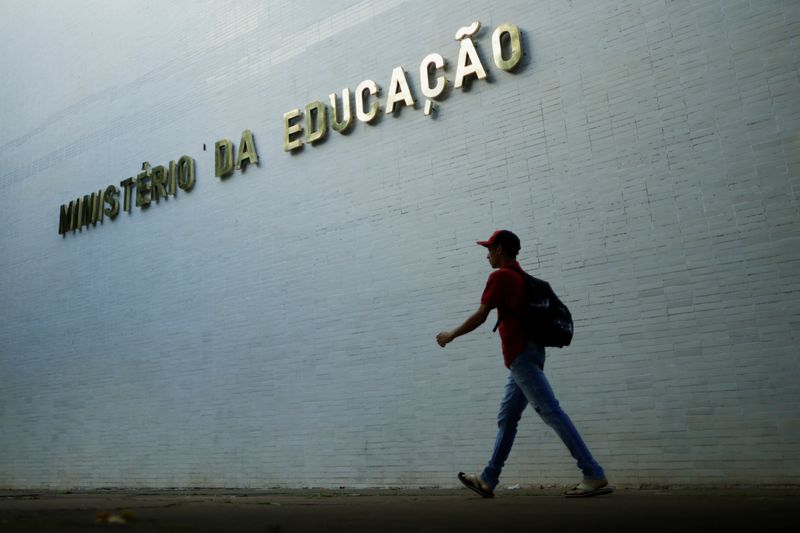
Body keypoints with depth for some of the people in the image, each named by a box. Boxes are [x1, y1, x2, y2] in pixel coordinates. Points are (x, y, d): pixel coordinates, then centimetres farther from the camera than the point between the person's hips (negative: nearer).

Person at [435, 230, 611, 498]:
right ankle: (488, 481, 21)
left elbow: (480, 316, -9)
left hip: (521, 355, -10)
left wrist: (451, 335, 2)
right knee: (506, 419, 13)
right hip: (528, 353, 10)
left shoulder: (500, 276, -8)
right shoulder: (522, 276, 19)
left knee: (551, 412, -11)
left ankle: (595, 476, -11)